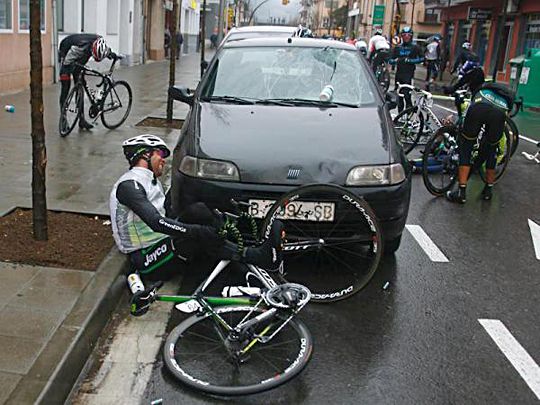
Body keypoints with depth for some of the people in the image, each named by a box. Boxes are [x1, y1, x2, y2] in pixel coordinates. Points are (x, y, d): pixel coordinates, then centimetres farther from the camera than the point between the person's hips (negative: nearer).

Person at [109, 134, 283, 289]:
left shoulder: (152, 181, 18)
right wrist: (201, 231, -35)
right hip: (147, 261, -8)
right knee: (201, 237, -28)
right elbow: (156, 223, -28)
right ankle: (259, 256, -23)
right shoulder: (129, 185, -14)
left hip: (163, 244, 8)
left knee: (197, 211, -15)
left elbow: (167, 215, 14)